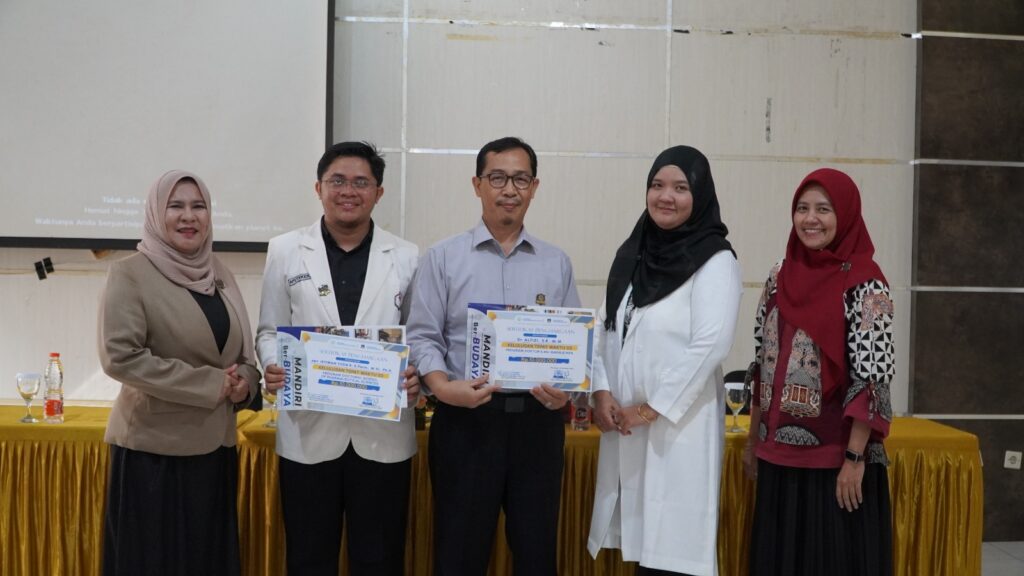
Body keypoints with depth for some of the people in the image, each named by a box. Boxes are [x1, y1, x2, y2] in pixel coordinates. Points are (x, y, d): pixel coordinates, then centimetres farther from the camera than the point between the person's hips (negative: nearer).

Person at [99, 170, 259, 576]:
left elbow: (243, 347, 18)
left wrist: (245, 382, -5)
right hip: (153, 449, -5)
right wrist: (211, 384, -18)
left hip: (214, 445, 6)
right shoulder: (131, 273, -8)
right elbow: (120, 356, -17)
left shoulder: (219, 274, 10)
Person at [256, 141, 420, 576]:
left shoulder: (406, 257, 4)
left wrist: (417, 374, -14)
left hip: (383, 433, 0)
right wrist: (272, 367, -14)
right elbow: (269, 331, 7)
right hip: (308, 431, 0)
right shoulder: (285, 251, 4)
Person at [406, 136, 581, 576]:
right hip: (466, 420, -2)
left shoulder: (557, 264, 10)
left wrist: (567, 388, -10)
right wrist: (442, 386, -18)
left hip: (538, 420, 2)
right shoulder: (443, 258, 3)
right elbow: (422, 336, -1)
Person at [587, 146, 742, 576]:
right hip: (624, 423, 6)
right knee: (639, 539, 8)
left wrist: (652, 408, -13)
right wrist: (602, 392, -2)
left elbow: (710, 344, -14)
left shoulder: (715, 261, -6)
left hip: (679, 423, -5)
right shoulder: (632, 253, 13)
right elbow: (606, 330, 13)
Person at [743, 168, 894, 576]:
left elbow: (872, 380, -14)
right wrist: (753, 442, 13)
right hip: (779, 456, 6)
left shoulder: (865, 286, -10)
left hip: (834, 458, -6)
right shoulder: (781, 277, 7)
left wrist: (855, 459, -17)